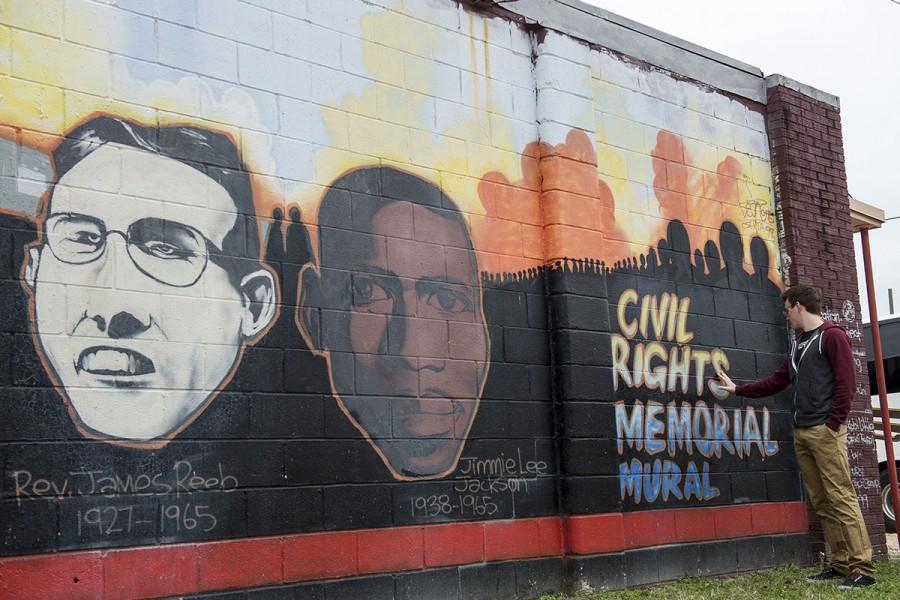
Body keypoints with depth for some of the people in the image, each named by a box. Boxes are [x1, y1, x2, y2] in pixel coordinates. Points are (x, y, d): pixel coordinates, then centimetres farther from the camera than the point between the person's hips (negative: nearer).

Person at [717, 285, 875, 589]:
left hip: (824, 432, -8)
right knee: (821, 502, 5)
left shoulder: (831, 336, -3)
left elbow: (845, 383, -11)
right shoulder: (798, 344, 21)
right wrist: (737, 389, 30)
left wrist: (832, 425, -15)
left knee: (841, 498, -11)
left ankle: (862, 568, -11)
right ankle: (840, 563, 9)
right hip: (801, 433, 8)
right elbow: (777, 381, 28)